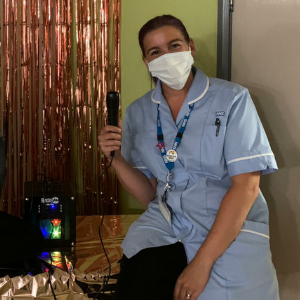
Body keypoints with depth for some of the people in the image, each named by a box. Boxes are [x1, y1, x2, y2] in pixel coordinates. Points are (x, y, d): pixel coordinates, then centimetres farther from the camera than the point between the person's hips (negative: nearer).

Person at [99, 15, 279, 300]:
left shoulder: (232, 99, -8)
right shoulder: (138, 112, 5)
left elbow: (246, 186, -13)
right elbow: (148, 194, 8)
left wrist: (202, 261, -19)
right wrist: (116, 159, -11)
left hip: (231, 230, -3)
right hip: (165, 225, 3)